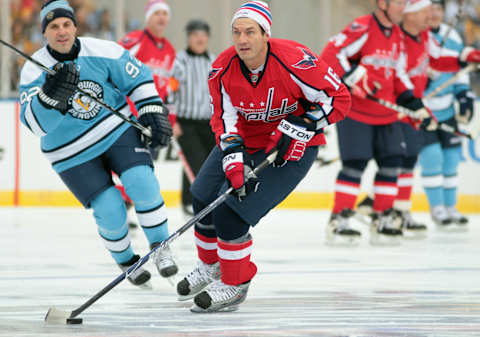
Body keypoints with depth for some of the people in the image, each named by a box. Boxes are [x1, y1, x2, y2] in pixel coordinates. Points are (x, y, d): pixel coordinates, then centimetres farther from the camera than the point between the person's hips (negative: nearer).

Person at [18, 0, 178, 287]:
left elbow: (139, 78, 2)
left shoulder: (102, 52, -11)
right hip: (73, 154, -1)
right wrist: (51, 94, -41)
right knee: (110, 210, -10)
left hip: (118, 129, 1)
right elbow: (35, 123, -24)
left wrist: (153, 113, -3)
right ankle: (126, 262, 18)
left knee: (142, 183, -19)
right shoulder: (34, 72, -15)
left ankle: (161, 249, 2)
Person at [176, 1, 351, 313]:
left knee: (230, 209, -17)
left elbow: (339, 98, -20)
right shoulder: (224, 68, -14)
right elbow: (225, 119, -9)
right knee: (205, 198, 8)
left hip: (294, 146, -6)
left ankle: (235, 285, 1)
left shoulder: (294, 62, -28)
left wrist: (301, 126, -27)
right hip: (244, 140, 6)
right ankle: (212, 266, 35)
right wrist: (235, 162, -23)